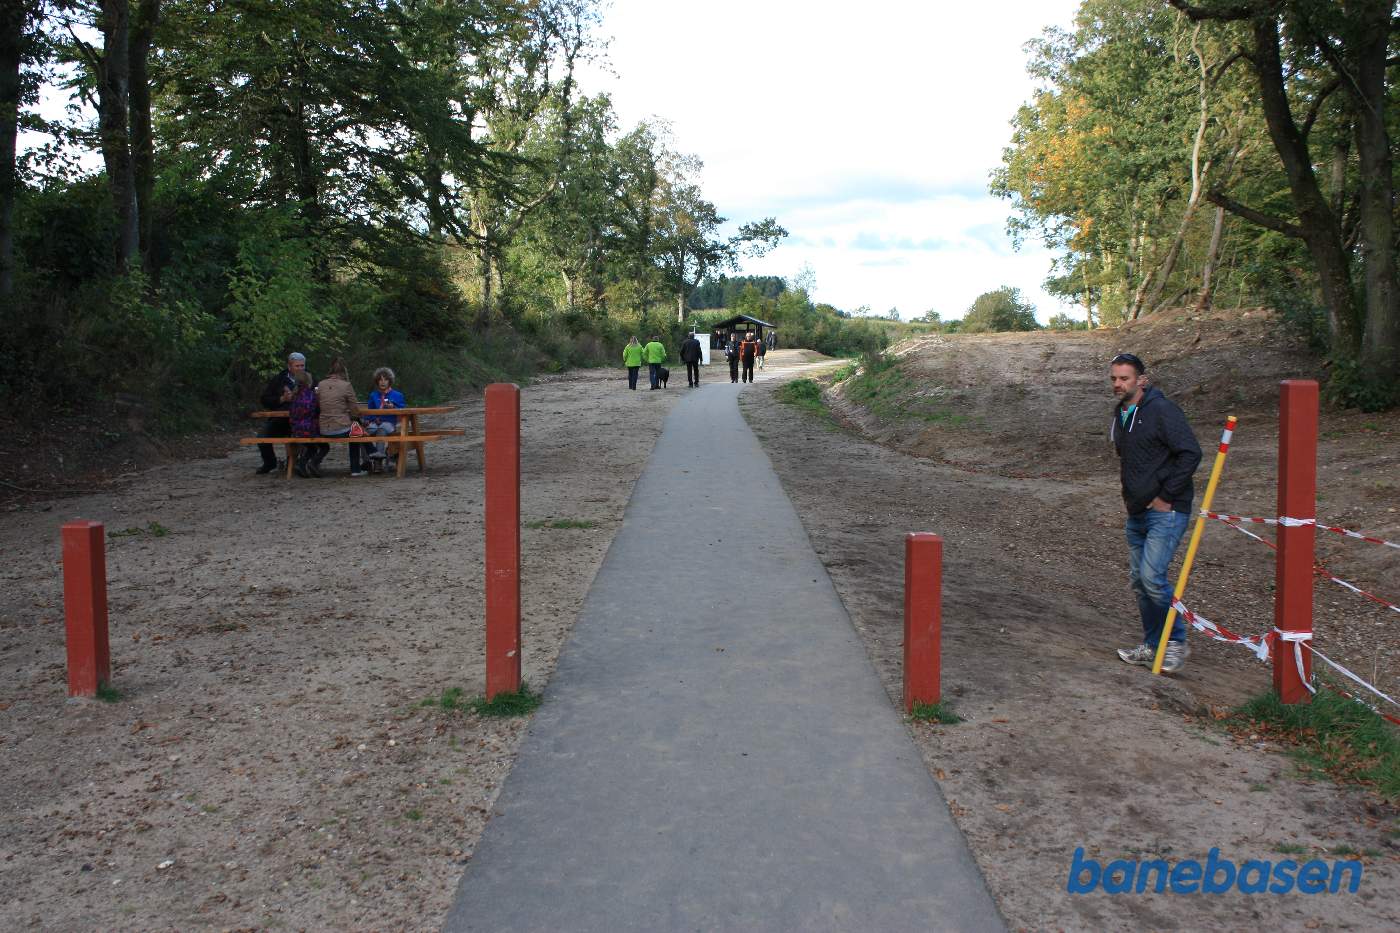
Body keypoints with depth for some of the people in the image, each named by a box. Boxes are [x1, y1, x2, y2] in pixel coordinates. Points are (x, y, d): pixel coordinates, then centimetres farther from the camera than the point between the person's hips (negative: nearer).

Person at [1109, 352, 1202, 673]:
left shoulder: (1162, 409, -13)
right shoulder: (1120, 413, 13)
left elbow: (1191, 454, -18)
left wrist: (1165, 496, -17)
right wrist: (1131, 495, 16)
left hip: (1166, 511, -9)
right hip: (1137, 512, 9)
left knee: (1152, 576, -15)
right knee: (1137, 579, 10)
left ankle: (1177, 642, 3)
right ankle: (1153, 646, 22)